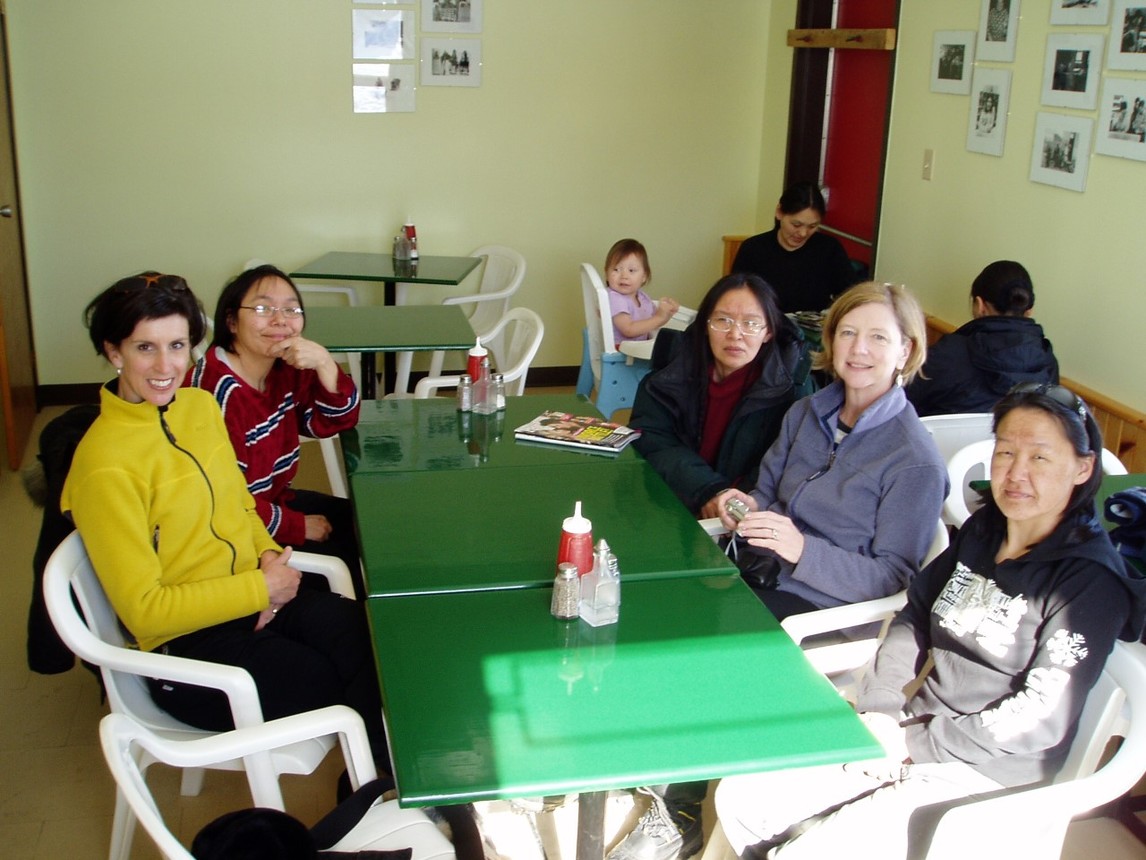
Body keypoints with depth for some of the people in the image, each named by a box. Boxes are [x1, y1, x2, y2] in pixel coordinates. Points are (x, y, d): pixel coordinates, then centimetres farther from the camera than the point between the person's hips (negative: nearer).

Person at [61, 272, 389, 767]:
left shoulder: (201, 405, 3)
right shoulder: (106, 465, -20)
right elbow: (142, 610, -19)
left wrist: (269, 554, -4)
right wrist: (262, 587, -17)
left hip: (257, 598, 7)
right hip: (189, 647, -7)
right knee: (365, 697, -13)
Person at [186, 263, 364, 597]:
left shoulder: (287, 368, -3)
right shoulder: (215, 387, -28)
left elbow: (334, 422, -1)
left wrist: (324, 363, -19)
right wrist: (298, 526, -14)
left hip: (275, 497, 9)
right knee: (344, 562, -12)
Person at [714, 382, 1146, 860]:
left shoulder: (1091, 582, -14)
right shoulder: (982, 531, 8)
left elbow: (1041, 717, -19)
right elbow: (914, 618, 11)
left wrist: (915, 743, -15)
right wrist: (876, 709, -3)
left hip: (983, 772, -7)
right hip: (910, 732, 7)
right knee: (739, 800, -2)